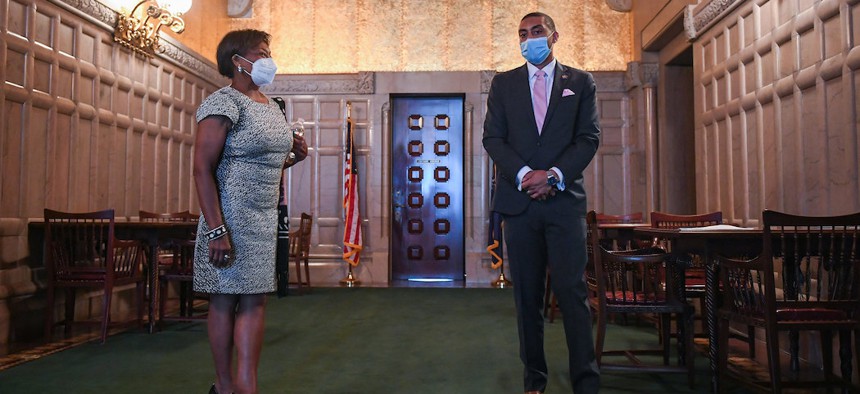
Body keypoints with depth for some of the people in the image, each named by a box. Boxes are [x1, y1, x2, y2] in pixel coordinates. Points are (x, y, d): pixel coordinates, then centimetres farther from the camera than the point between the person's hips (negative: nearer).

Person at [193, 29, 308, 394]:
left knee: (255, 300, 7)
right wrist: (216, 230, -24)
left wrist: (294, 155, 4)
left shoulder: (271, 106, 15)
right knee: (225, 299, 2)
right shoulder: (223, 102, -11)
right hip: (232, 219, -8)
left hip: (265, 219, 8)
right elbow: (203, 169, -17)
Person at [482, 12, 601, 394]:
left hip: (564, 200, -1)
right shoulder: (503, 83, 14)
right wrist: (525, 174, -10)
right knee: (527, 296, 5)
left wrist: (554, 174, -11)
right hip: (519, 201, 1)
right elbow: (492, 138, 5)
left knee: (572, 291, -7)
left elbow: (589, 138, 4)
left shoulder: (580, 82, 11)